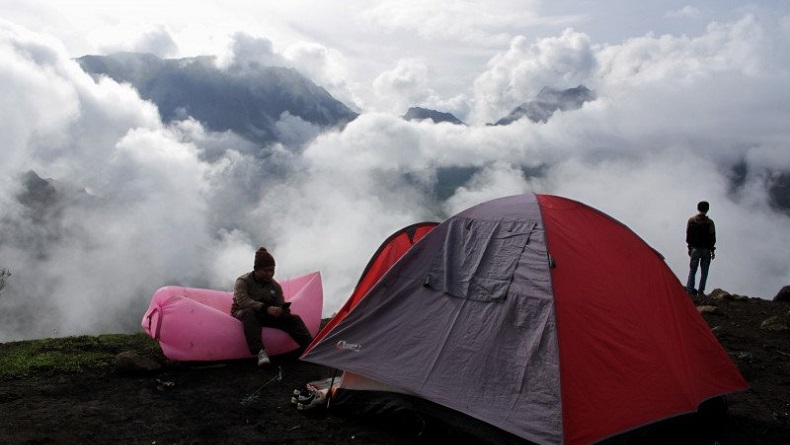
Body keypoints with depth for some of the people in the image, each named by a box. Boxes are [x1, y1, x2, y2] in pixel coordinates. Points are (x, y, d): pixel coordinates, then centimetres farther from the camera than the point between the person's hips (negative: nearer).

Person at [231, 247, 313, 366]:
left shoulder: (275, 286, 7)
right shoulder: (242, 282, -9)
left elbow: (280, 305, 10)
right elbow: (242, 301, -25)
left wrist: (284, 309, -18)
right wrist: (266, 308, -37)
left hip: (267, 315, 5)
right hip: (243, 314, -5)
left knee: (293, 318, -16)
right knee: (249, 313, -41)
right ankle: (260, 352, -57)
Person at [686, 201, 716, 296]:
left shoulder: (691, 220, -2)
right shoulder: (709, 222, -8)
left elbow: (688, 235, 3)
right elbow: (712, 237, -4)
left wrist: (690, 248, 13)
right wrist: (712, 251, 5)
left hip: (695, 249, 2)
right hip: (706, 250, -2)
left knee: (692, 270, 10)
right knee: (704, 272, 6)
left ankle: (689, 289, 4)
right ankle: (700, 291, 4)